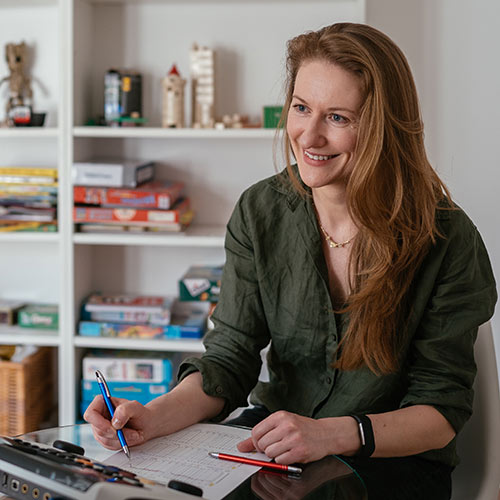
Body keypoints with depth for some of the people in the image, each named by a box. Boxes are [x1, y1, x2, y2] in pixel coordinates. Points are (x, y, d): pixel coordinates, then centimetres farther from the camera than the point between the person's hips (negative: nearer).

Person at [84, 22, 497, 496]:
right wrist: (153, 417, -23)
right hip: (275, 445, 3)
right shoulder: (259, 212, -4)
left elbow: (442, 408, -12)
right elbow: (229, 359, -4)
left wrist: (332, 434, -29)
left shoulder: (446, 239, -15)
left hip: (395, 462, -2)